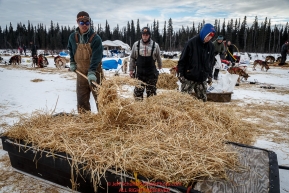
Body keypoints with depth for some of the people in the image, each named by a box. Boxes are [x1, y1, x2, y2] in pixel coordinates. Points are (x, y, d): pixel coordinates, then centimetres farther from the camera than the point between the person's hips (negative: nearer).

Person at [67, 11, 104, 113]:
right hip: (81, 72, 5)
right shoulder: (73, 37, 2)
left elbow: (96, 56, -23)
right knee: (81, 98, 10)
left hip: (95, 72, -4)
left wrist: (91, 72, -34)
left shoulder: (95, 38, -13)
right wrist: (72, 63, 13)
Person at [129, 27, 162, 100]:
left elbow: (158, 58, 13)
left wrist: (160, 66, 26)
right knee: (138, 91, 4)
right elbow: (132, 58, 9)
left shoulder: (155, 45, -2)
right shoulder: (136, 44, 1)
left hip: (151, 73, -1)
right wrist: (131, 69, 7)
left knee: (151, 92, 6)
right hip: (139, 73, 1)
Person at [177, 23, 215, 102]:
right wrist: (180, 73, -10)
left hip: (202, 79, 5)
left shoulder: (211, 46, 6)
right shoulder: (192, 43, -10)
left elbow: (211, 61, 18)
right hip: (189, 78, -5)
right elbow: (182, 59, -7)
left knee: (203, 99, 8)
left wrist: (210, 75, 16)